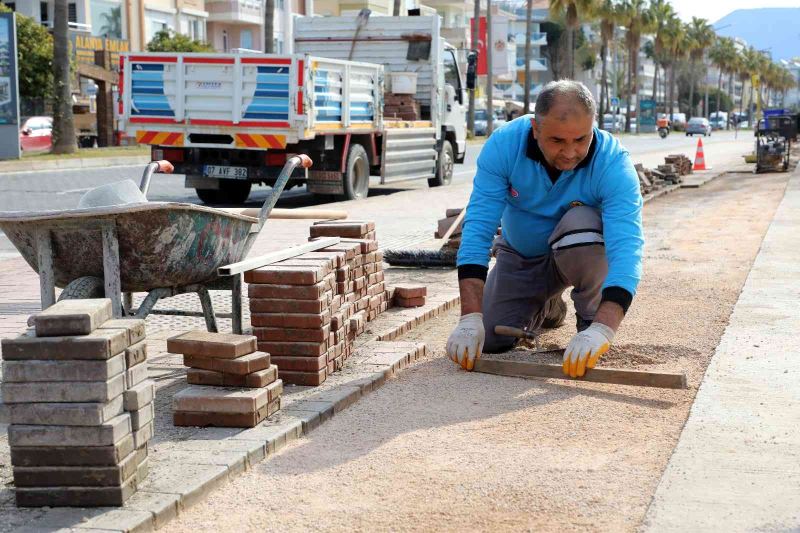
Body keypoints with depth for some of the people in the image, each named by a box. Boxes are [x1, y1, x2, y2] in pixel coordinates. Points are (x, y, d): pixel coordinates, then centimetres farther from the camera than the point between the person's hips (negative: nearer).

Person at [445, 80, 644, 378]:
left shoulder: (613, 163, -33)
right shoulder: (504, 144, -28)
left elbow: (626, 248, -42)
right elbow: (478, 227, -31)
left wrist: (602, 330, -57)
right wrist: (470, 318, -41)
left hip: (584, 252, -3)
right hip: (520, 256, 3)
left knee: (581, 222, -36)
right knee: (490, 339, -5)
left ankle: (590, 318, -9)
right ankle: (546, 308, 28)